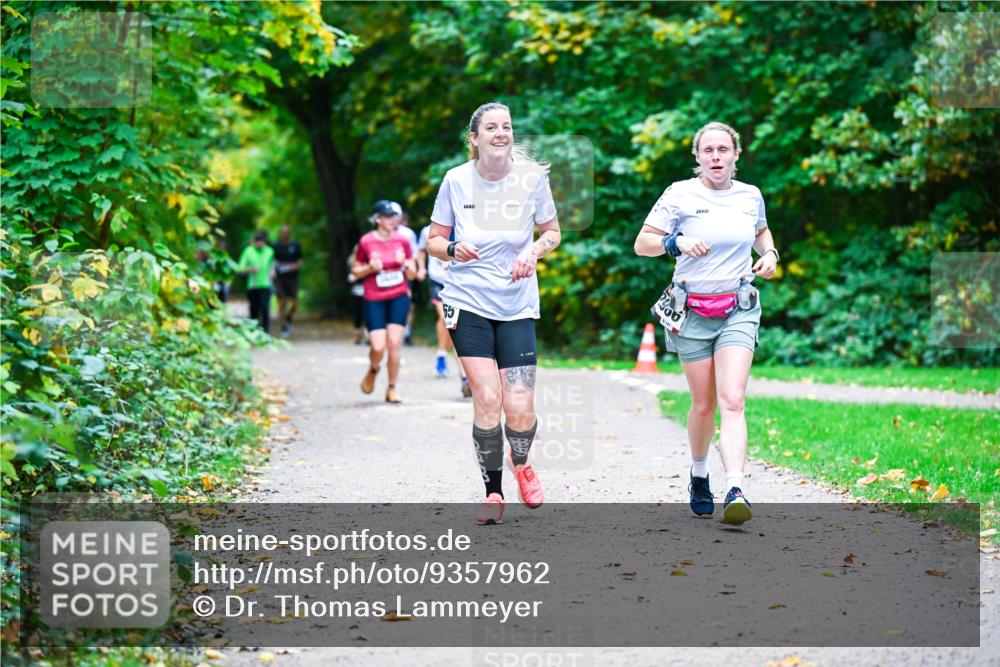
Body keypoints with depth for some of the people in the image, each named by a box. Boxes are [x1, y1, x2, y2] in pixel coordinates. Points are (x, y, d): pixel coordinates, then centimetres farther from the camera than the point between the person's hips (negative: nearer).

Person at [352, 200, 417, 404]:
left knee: (395, 341, -7)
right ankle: (373, 370, 26)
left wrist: (404, 263, -13)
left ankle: (392, 389, 6)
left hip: (399, 297, 2)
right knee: (378, 347, -10)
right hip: (374, 300, -2)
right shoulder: (366, 242, -5)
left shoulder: (401, 241, 2)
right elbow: (356, 270, 5)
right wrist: (370, 268, -14)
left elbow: (412, 274, 8)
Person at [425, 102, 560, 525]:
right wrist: (453, 249, -16)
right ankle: (493, 492, 8)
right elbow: (433, 241, 6)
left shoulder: (532, 176, -3)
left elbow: (552, 232, 11)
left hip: (517, 304, 1)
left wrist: (534, 251, -10)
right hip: (468, 302, -1)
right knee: (487, 399, -10)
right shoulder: (456, 180, -4)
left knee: (520, 408, -6)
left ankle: (521, 463, 29)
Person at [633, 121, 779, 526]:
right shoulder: (680, 195, -3)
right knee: (703, 404, 6)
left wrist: (769, 255, 8)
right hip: (692, 311, -1)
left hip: (738, 311, 1)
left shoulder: (750, 196, 7)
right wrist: (676, 242, -22)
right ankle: (699, 474, 33)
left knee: (732, 401, -14)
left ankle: (736, 492, -26)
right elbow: (642, 244, -3)